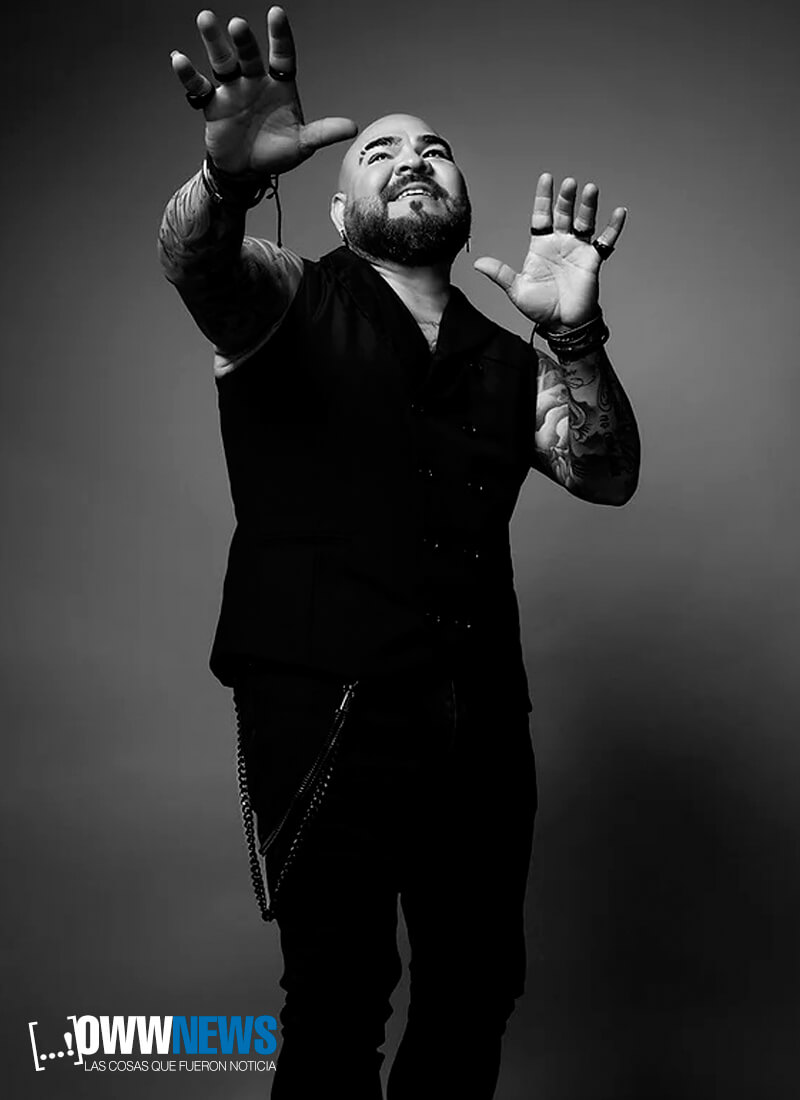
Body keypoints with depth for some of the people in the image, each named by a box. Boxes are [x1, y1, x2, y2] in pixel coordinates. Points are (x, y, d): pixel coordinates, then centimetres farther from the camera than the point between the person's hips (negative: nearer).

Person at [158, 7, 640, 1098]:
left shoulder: (509, 360, 15)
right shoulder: (288, 301, 6)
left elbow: (607, 474, 2)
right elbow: (192, 256, -15)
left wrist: (575, 333, -14)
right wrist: (230, 175, -37)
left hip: (483, 721, 4)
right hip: (322, 711, -4)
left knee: (478, 990, 12)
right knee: (340, 999, 0)